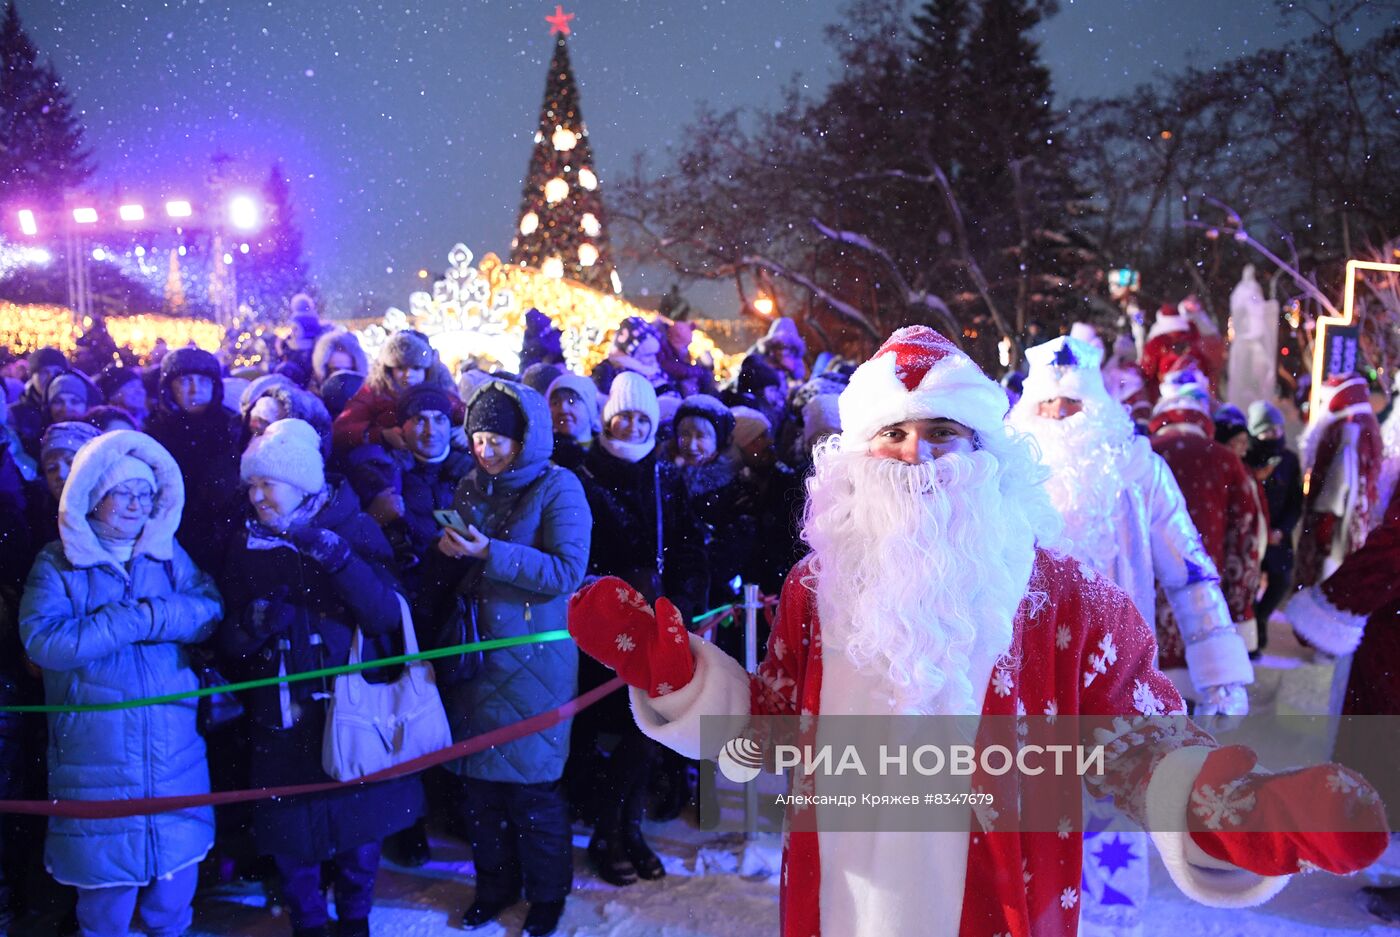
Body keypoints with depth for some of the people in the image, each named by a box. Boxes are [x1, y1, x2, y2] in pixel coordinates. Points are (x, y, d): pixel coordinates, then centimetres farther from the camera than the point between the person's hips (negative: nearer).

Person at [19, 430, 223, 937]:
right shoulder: (58, 563, -1)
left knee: (177, 866, 11)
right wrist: (137, 619, -18)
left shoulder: (168, 553, 8)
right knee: (109, 874, 4)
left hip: (174, 748, 3)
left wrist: (155, 612, -21)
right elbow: (42, 639, -16)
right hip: (98, 756, -3)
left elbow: (211, 609, -4)